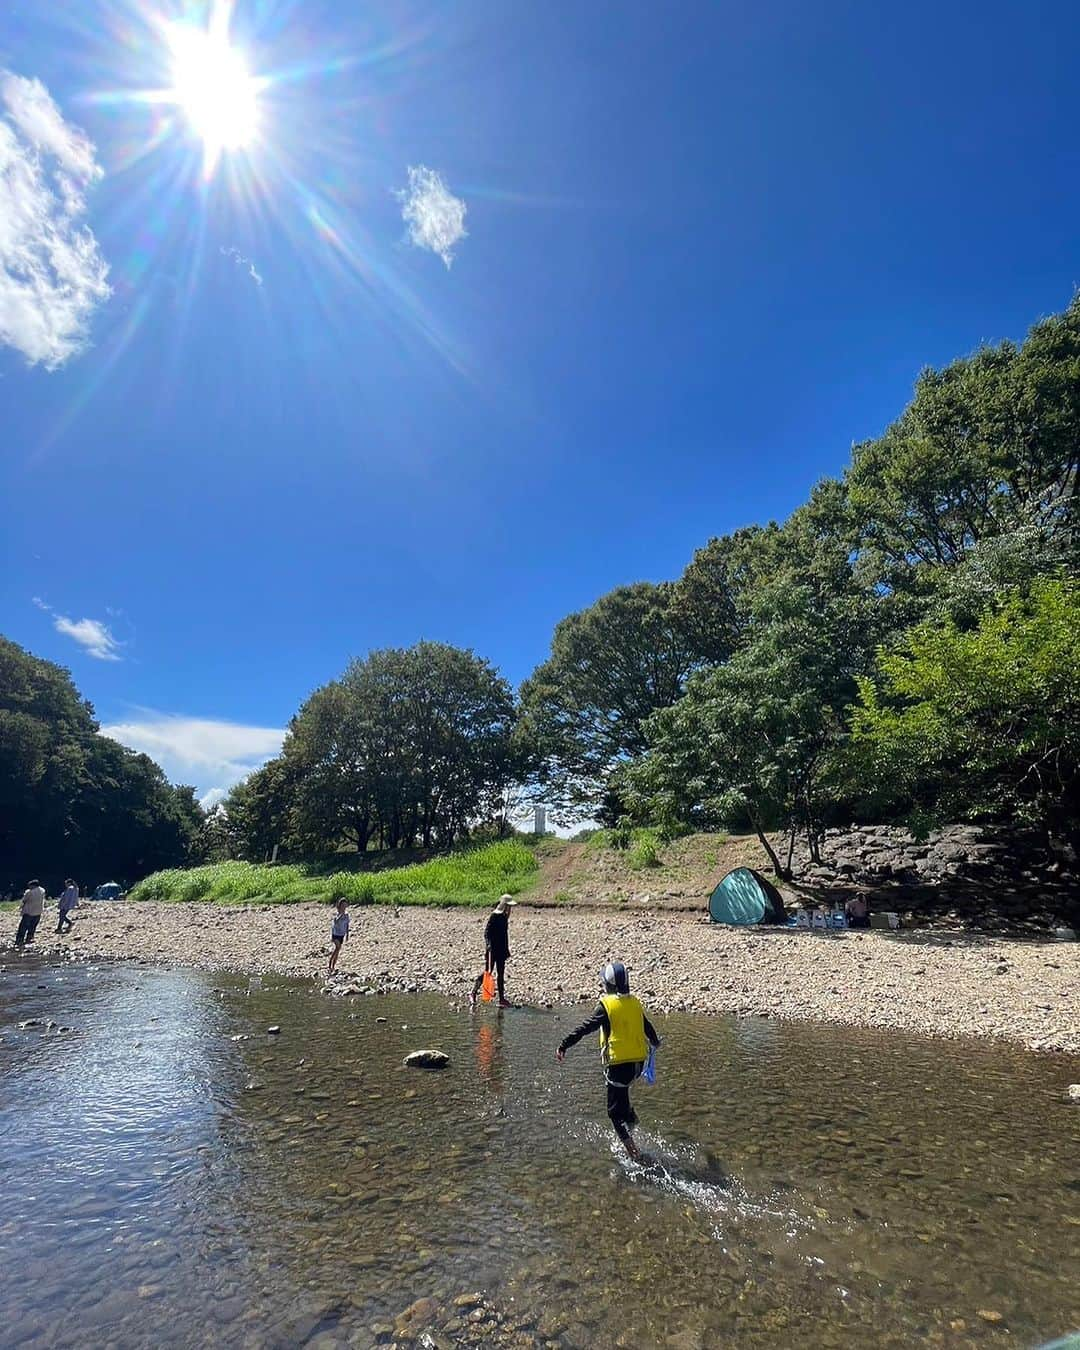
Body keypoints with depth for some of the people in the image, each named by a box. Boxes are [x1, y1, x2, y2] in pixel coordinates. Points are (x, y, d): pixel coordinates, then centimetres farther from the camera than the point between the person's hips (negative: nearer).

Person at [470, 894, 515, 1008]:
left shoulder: (504, 917, 11)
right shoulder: (493, 916, -13)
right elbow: (486, 932, -17)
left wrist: (507, 950, 20)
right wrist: (488, 945, -28)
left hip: (501, 950, 8)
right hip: (492, 950, -8)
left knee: (501, 974, 9)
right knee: (487, 971, -4)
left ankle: (502, 999, 13)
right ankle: (473, 994, 10)